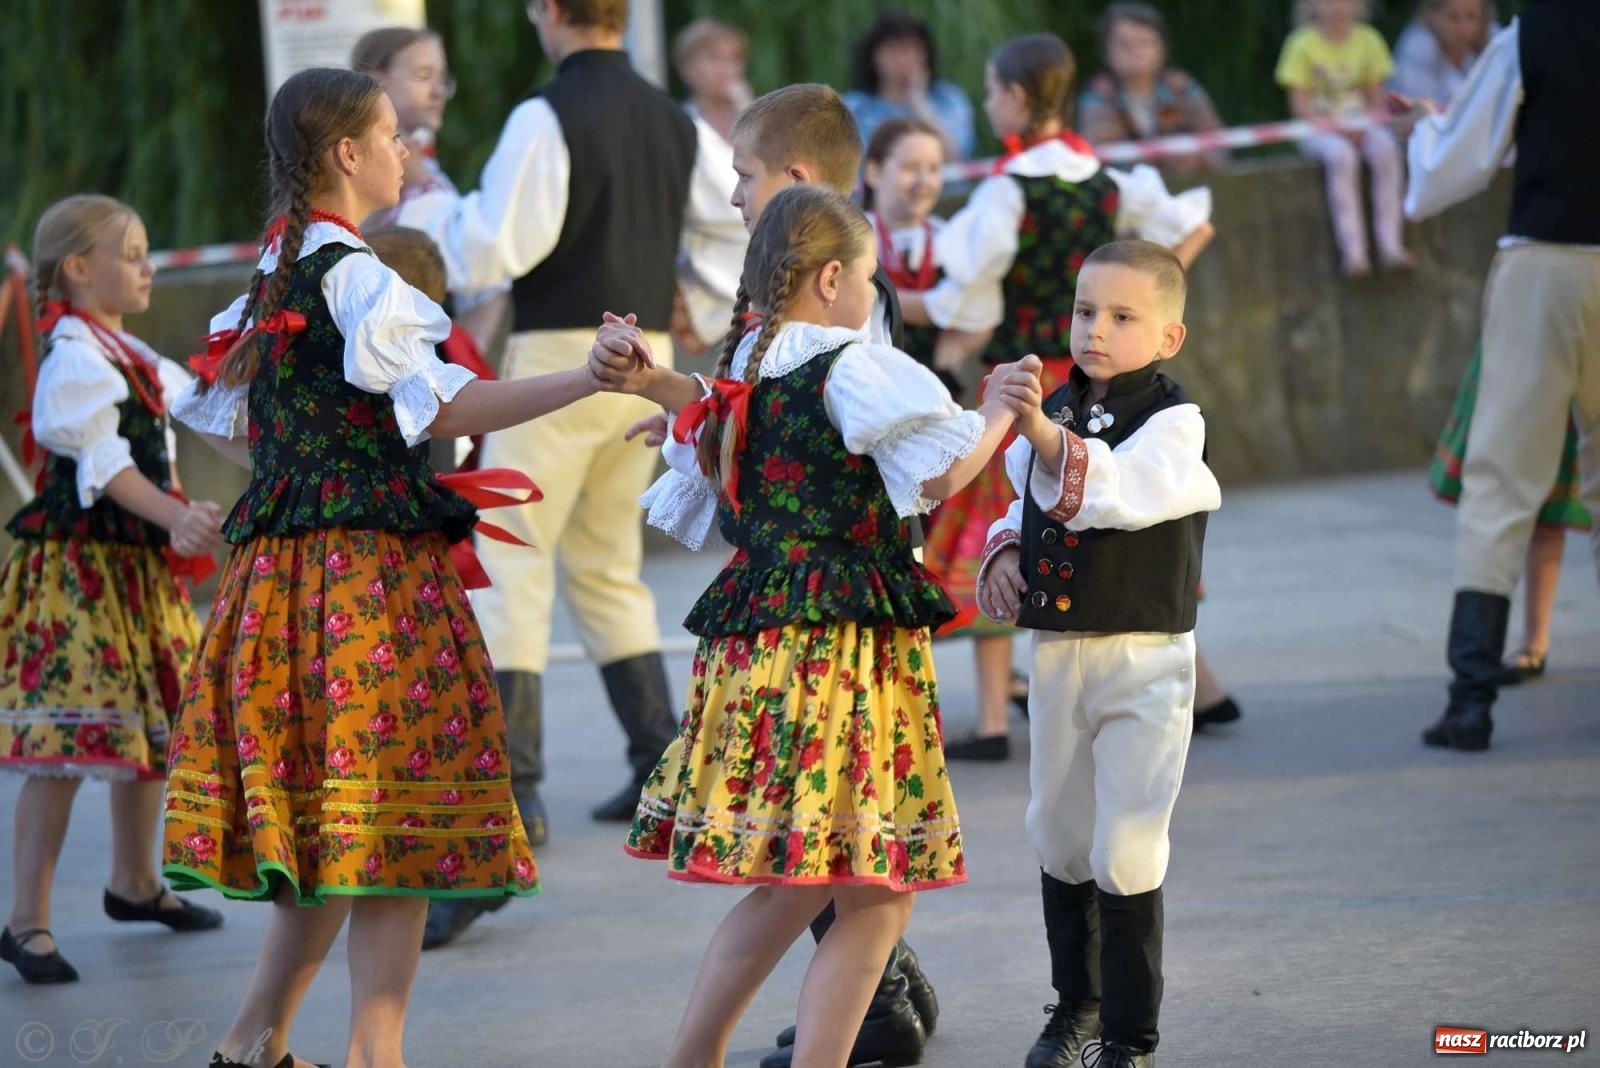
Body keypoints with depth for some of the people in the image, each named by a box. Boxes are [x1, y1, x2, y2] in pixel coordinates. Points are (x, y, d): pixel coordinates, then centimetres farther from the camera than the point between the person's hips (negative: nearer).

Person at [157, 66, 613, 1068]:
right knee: (396, 826, -6)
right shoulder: (355, 274, -12)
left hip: (286, 558, 9)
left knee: (329, 833, 14)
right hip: (373, 564, -9)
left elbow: (218, 414, 23)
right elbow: (440, 408, -20)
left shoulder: (275, 275, 15)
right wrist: (589, 380, -24)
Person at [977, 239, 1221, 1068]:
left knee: (1126, 853, -4)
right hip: (1056, 651, 6)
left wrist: (1047, 437, -44)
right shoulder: (1054, 412, 7)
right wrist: (1002, 554, 3)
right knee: (1058, 838, 16)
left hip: (1143, 657, -6)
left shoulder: (1173, 422, -12)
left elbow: (1120, 494, -31)